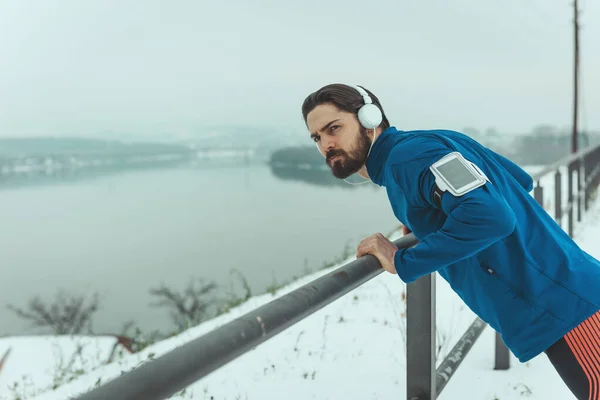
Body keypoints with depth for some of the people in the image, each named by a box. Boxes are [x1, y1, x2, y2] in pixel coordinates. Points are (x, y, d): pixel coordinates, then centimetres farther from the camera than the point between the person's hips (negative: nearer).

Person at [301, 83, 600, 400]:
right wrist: (427, 223, 15)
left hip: (561, 302, -9)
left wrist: (403, 263, -19)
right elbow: (520, 180, 20)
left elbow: (490, 217, -30)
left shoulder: (407, 154, -16)